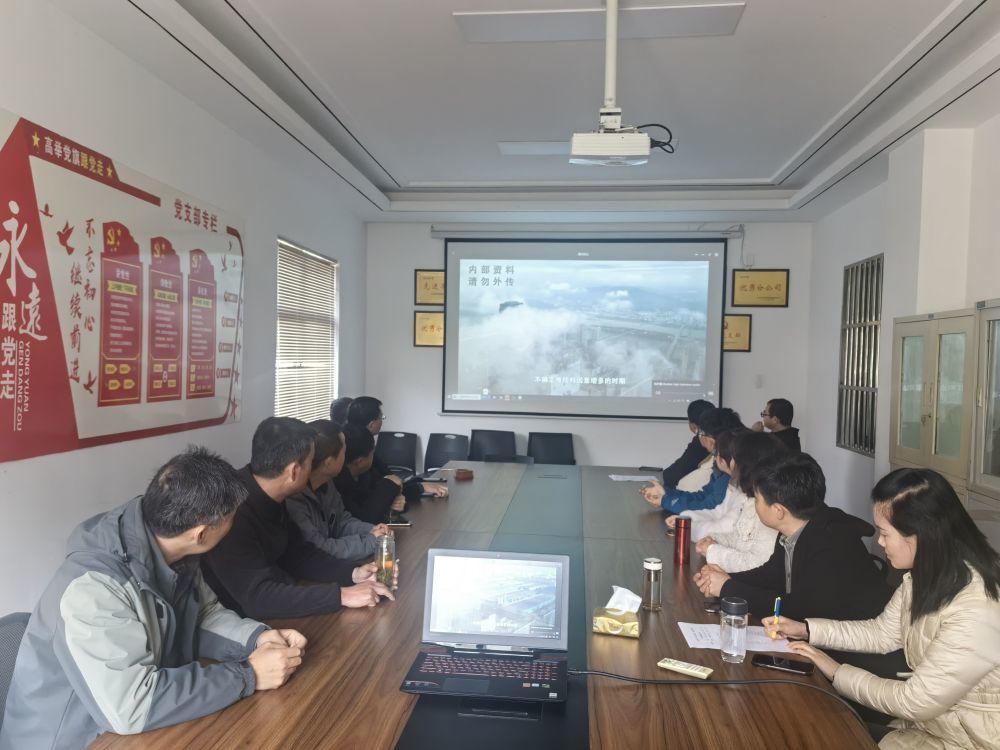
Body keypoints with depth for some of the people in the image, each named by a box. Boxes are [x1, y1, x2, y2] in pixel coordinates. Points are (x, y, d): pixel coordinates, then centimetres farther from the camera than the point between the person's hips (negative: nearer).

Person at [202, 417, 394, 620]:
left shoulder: (270, 497, -2)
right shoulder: (232, 511, -30)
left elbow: (297, 553, 8)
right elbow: (257, 597, -33)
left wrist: (352, 573, -7)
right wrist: (341, 595, -31)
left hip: (276, 610, 8)